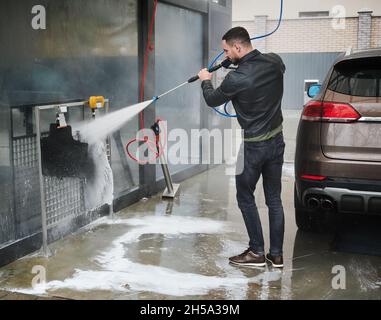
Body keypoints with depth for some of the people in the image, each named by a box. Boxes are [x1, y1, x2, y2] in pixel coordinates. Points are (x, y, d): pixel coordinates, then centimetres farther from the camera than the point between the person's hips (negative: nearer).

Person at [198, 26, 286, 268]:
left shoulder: (236, 79, -21)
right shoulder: (274, 62, -4)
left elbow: (212, 101, -2)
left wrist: (205, 81, 20)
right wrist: (239, 62, 18)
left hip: (253, 146, -6)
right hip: (277, 141, 6)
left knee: (246, 198, 10)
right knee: (274, 199, 12)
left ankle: (257, 253, 16)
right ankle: (277, 255, 20)